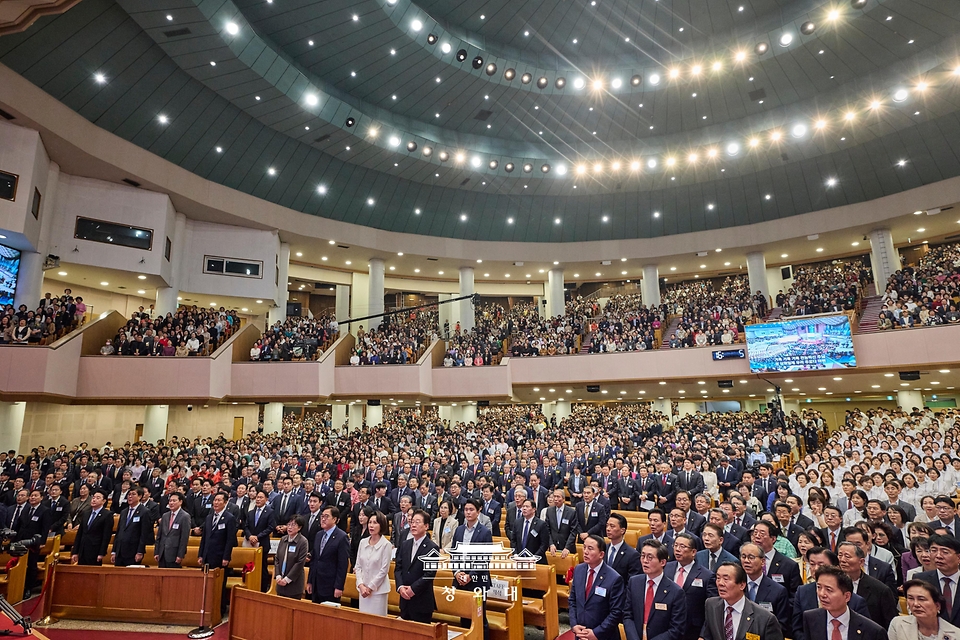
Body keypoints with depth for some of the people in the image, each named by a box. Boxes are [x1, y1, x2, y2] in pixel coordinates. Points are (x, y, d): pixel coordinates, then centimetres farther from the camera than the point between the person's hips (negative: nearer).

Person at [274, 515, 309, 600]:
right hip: (281, 583, 5)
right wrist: (278, 576, -3)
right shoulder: (283, 539, 4)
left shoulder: (303, 542, -12)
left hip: (294, 583, -5)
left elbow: (300, 563, -13)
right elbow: (277, 558, 7)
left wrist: (287, 579, -12)